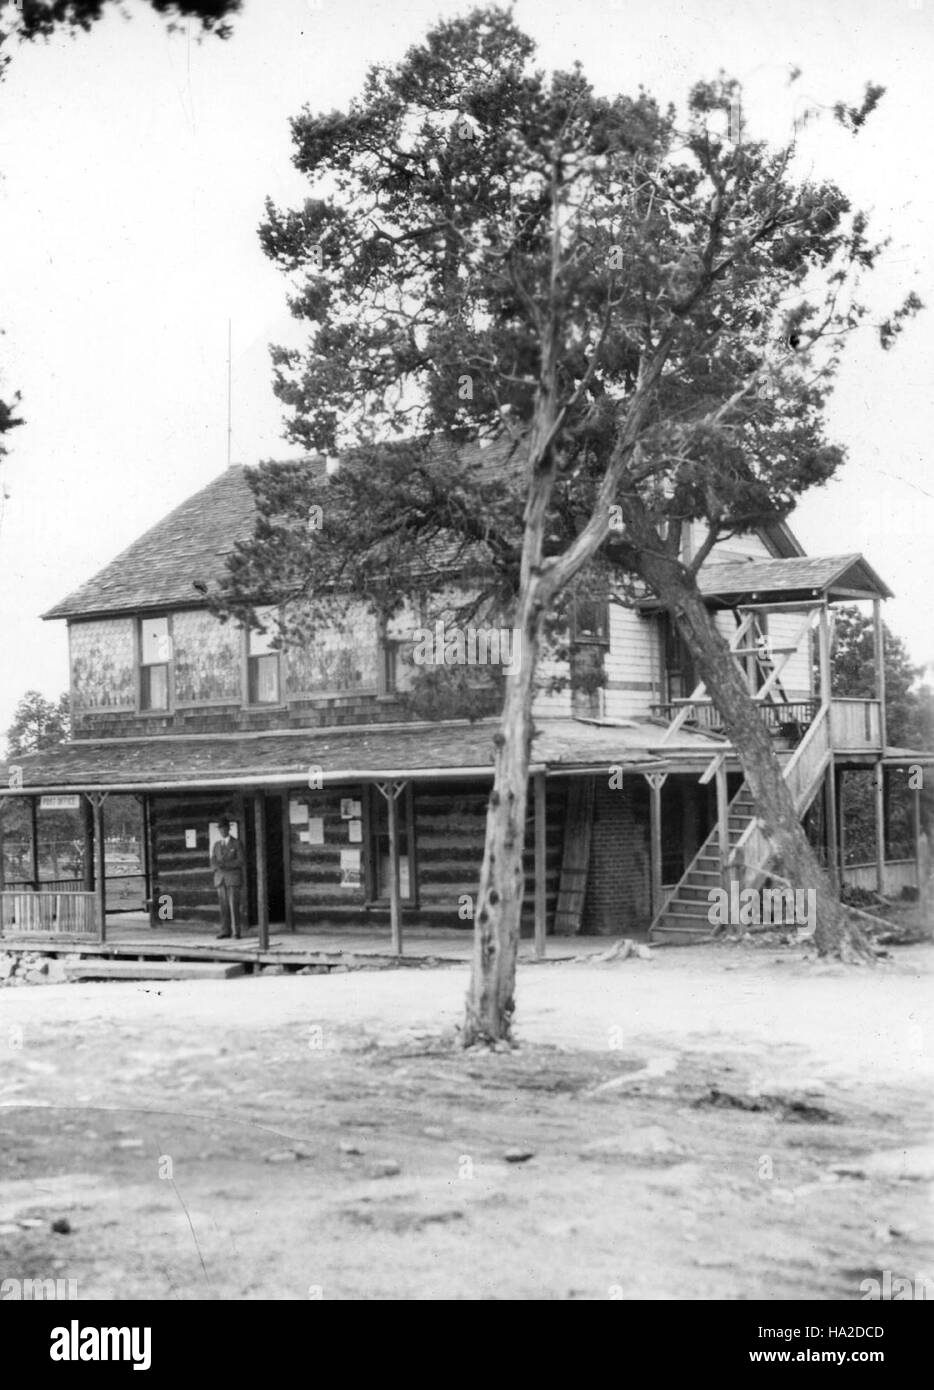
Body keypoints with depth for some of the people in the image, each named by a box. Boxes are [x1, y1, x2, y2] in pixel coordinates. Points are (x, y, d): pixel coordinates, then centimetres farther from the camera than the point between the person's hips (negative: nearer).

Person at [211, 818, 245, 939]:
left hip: (233, 878, -4)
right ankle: (225, 931, -1)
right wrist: (218, 865, -13)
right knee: (223, 906, -1)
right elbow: (213, 863, 10)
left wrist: (225, 864, -16)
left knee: (234, 905, -9)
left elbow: (240, 862, -6)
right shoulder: (216, 845, 16)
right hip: (220, 878, 4)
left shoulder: (237, 844, 2)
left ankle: (237, 931, -6)